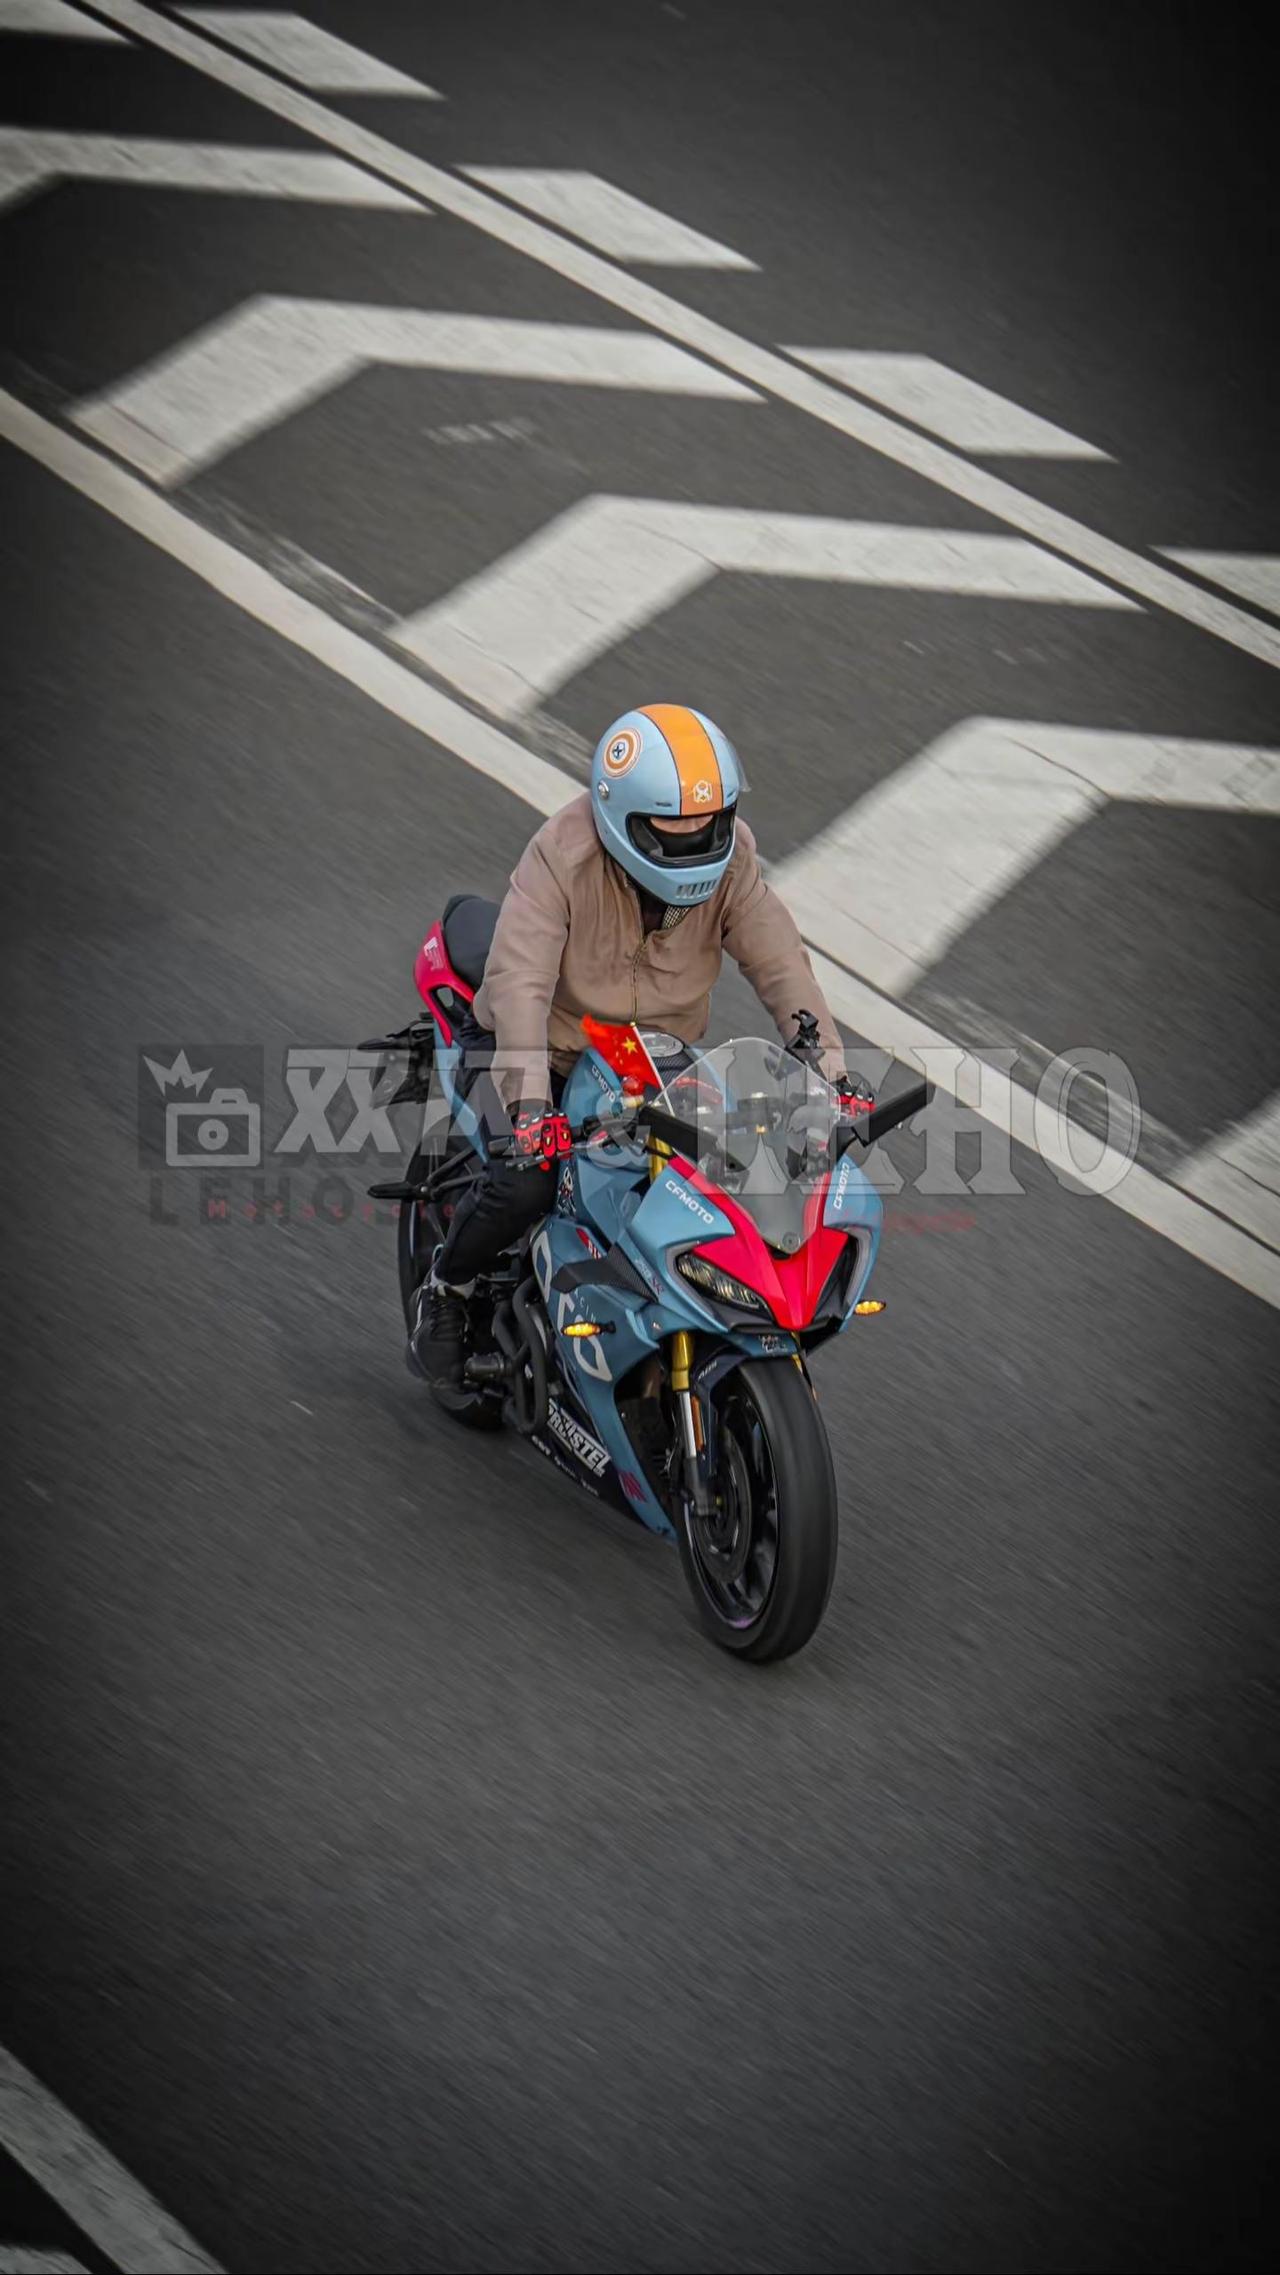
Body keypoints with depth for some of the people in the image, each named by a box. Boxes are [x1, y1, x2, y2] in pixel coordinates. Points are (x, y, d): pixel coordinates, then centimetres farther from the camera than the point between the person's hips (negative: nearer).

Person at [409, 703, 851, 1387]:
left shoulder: (730, 856, -11)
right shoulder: (562, 854, -26)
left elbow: (779, 961, -10)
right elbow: (519, 981, -34)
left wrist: (832, 1073, -21)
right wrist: (529, 1104, -46)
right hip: (557, 1054, -5)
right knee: (523, 1183, -25)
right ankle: (444, 1289, 6)